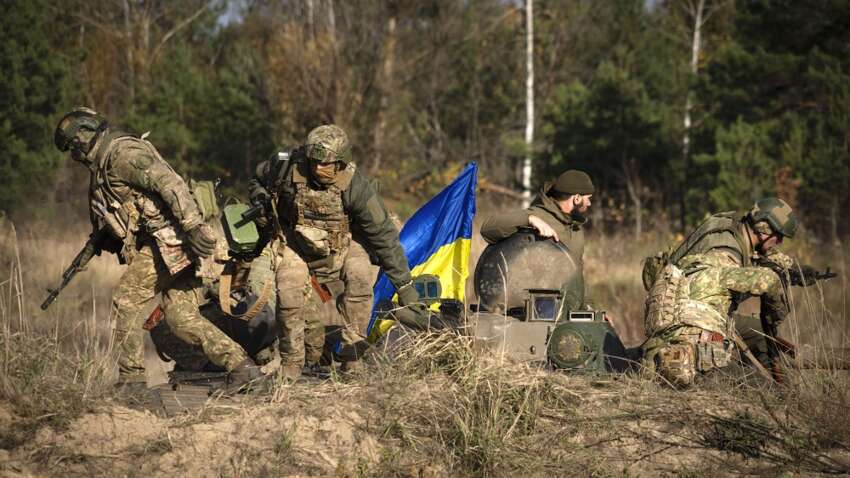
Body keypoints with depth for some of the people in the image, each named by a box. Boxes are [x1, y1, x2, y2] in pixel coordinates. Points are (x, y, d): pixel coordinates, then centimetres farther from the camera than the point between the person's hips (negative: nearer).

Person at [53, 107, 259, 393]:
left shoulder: (121, 152, -9)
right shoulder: (104, 165, 24)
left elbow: (169, 182, -21)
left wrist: (194, 226, -28)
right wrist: (101, 242, 19)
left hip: (166, 241, -10)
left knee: (126, 304, -3)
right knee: (183, 319, 7)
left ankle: (131, 381, 0)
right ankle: (241, 366, 2)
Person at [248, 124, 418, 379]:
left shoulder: (355, 185, -30)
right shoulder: (287, 166, -25)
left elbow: (383, 233, -23)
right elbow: (258, 180, 2)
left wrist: (404, 284, -20)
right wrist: (261, 202, -22)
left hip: (341, 243, -1)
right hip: (295, 241, 1)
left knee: (359, 278, -27)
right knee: (289, 292, -19)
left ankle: (353, 353, -15)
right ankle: (292, 362, 3)